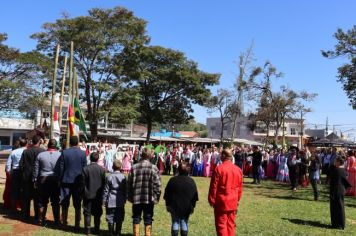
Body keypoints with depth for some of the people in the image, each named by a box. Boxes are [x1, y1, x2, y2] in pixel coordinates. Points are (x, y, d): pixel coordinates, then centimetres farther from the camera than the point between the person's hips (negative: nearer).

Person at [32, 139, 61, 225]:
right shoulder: (60, 155, -8)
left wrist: (35, 181, 11)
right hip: (56, 180, -1)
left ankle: (42, 220, 16)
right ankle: (57, 220, 12)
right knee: (55, 202, 8)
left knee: (43, 201, 12)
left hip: (43, 180, 1)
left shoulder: (40, 155, -2)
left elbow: (36, 169, 3)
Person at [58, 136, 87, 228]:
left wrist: (60, 180, 7)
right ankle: (77, 224, 12)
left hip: (66, 181, 0)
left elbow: (61, 167, -3)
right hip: (78, 181, 0)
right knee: (77, 204, 8)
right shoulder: (83, 153, -5)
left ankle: (64, 223, 17)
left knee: (65, 204, 10)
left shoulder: (64, 152, -6)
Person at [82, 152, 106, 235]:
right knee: (97, 213, 10)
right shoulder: (102, 169, -5)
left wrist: (83, 193, 4)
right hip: (98, 195, 2)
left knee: (87, 213, 7)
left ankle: (87, 230, 10)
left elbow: (83, 182, -7)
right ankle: (96, 230, 15)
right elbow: (104, 182, -1)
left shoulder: (85, 169, -10)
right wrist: (102, 194, 9)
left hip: (88, 194, -1)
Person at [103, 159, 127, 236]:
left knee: (110, 218, 6)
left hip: (111, 201, -2)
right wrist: (124, 199, 15)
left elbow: (106, 190, -3)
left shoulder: (109, 177, -5)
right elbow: (125, 190, 6)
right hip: (120, 201, 2)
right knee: (119, 219, 9)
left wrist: (104, 200, 5)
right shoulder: (123, 177, 0)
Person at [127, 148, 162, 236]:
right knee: (148, 219, 8)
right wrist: (156, 197, 0)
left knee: (136, 218, 14)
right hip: (149, 199, -2)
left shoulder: (134, 167, 0)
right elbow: (157, 184, -8)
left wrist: (130, 197, 12)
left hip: (136, 198, 2)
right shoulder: (153, 168, -7)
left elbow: (129, 183, 4)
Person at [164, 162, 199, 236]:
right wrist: (192, 206, 11)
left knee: (175, 223, 7)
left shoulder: (172, 180, -4)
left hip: (174, 206, 0)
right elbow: (195, 196, 2)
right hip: (187, 207, 1)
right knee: (184, 223, 8)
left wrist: (167, 205, 8)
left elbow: (167, 194, -1)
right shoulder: (191, 181, -3)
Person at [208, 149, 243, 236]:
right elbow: (240, 187, 10)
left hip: (221, 202, -5)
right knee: (231, 224, 14)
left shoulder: (218, 168, -13)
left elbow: (214, 186, -12)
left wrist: (211, 200, -2)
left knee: (221, 224, 2)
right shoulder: (238, 169, 3)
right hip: (233, 202, 5)